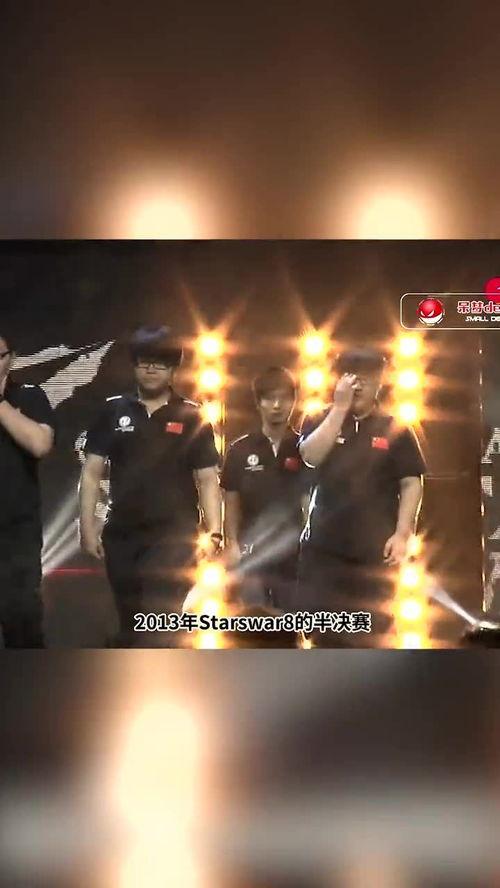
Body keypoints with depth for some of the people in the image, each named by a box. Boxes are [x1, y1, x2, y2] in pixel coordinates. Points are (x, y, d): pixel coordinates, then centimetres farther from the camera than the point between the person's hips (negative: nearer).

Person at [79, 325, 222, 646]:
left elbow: (208, 479, 1)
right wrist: (88, 525, 0)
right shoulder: (113, 412, 6)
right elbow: (92, 472, 7)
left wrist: (214, 532, -8)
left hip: (174, 536, -3)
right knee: (130, 625, 13)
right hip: (121, 536, 3)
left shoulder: (192, 417, 2)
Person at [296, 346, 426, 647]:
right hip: (324, 544, 1)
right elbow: (311, 456, -14)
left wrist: (402, 534, -9)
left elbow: (411, 483, 0)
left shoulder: (395, 430, 1)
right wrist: (340, 407, -16)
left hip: (374, 548, -1)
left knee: (370, 632, 6)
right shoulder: (320, 422, 5)